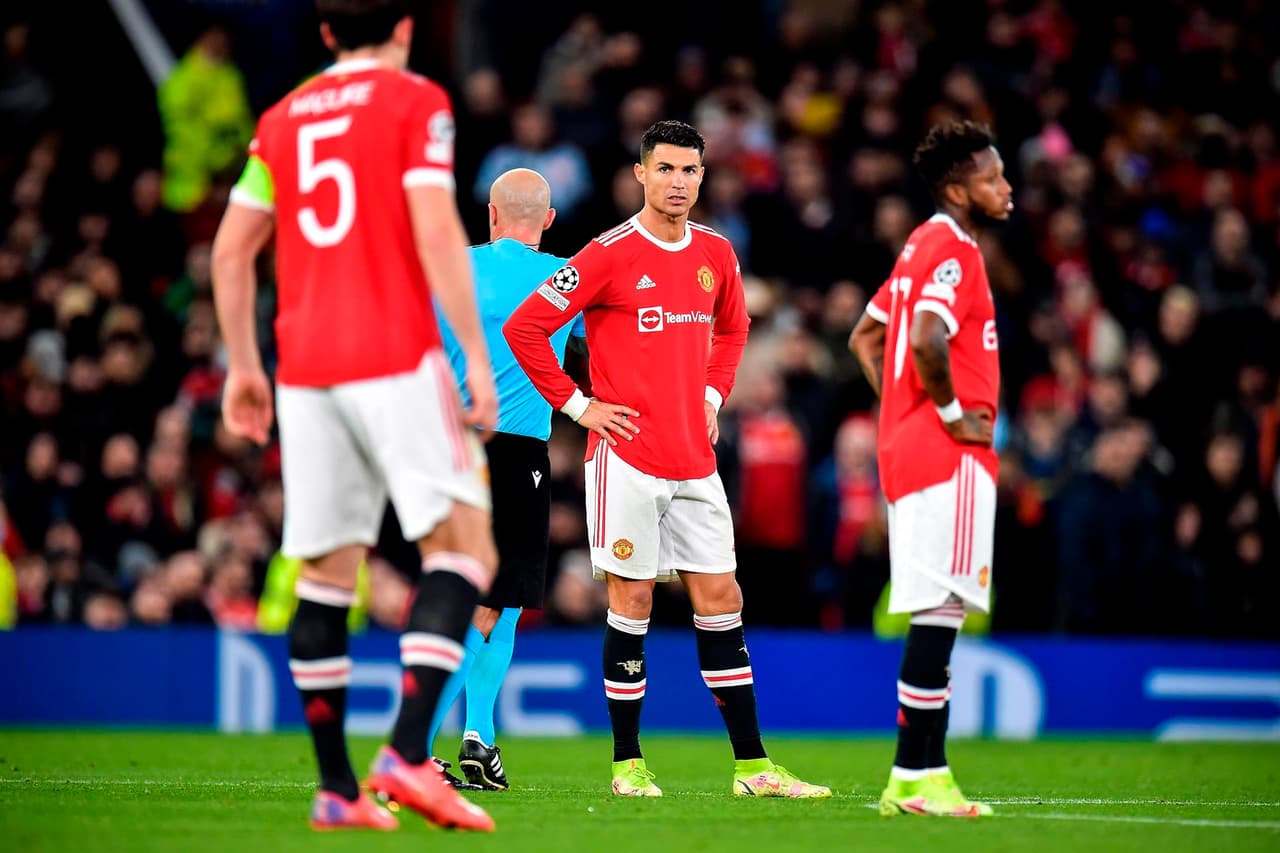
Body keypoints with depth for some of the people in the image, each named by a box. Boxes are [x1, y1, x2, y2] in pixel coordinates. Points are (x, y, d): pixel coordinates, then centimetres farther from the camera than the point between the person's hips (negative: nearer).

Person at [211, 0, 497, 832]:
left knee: (327, 574, 9)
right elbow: (436, 233, -11)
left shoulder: (283, 118, 16)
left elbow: (231, 248, 15)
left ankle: (337, 786, 8)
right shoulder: (415, 101, 0)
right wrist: (477, 355, -10)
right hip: (398, 358, -6)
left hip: (305, 368, 6)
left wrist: (243, 366, 22)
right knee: (464, 546, -5)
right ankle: (407, 752, -22)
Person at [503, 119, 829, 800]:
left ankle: (751, 766, 7)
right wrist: (576, 405, -7)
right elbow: (523, 328, -7)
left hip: (695, 460, 5)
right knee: (632, 602, -2)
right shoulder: (611, 254, -8)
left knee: (720, 601, 4)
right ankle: (627, 764, 7)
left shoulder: (716, 254, 9)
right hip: (627, 456, -5)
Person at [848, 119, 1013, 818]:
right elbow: (927, 341, -29)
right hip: (949, 454, -10)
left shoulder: (922, 246, 17)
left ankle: (926, 771, 12)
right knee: (940, 611, -9)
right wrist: (953, 415, -16)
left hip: (908, 445, 10)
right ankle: (914, 779, -8)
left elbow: (865, 336, 25)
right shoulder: (954, 251, -13)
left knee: (935, 615, 11)